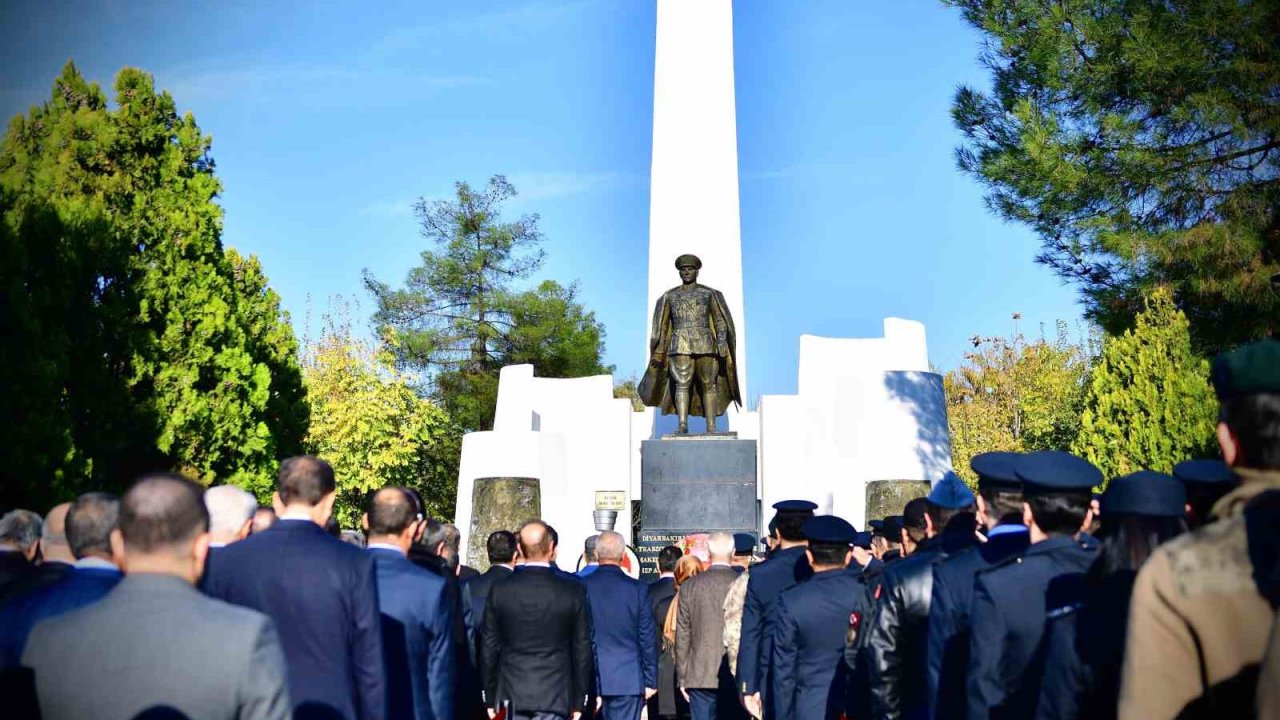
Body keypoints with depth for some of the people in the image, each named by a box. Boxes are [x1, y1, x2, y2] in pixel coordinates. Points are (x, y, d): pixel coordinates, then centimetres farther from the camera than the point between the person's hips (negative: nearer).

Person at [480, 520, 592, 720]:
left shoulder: (500, 590, -3)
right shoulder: (574, 591, -5)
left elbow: (488, 649, 2)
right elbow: (582, 650, 0)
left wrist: (490, 698, 12)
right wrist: (579, 702, 9)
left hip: (513, 695, 2)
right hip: (555, 696, -1)